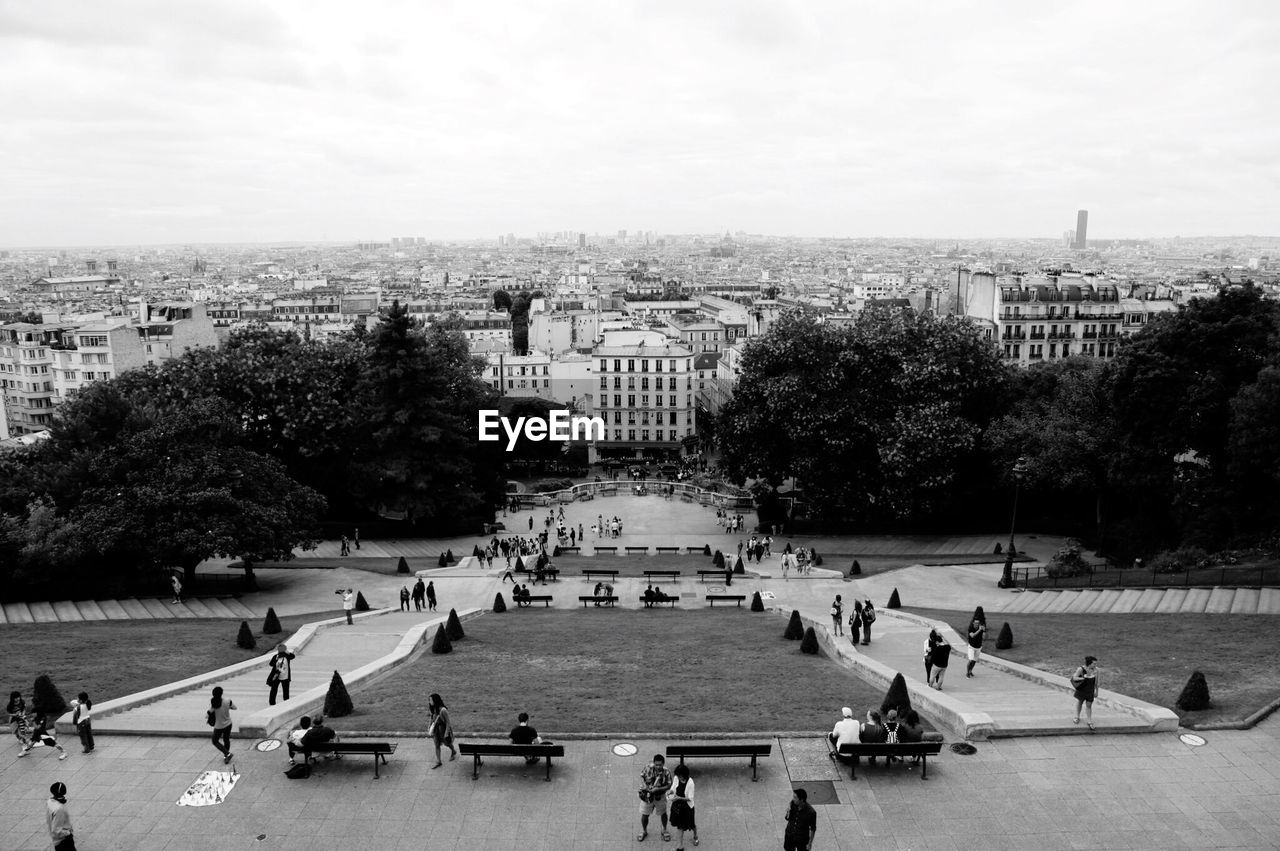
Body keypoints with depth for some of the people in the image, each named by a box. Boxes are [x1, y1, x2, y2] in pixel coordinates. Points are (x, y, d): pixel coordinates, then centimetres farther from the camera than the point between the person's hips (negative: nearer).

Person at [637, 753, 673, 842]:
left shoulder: (666, 772, -23)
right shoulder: (648, 768, -21)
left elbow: (668, 786, -15)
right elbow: (641, 776, -4)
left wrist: (657, 789, -27)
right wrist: (644, 785, -20)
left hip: (660, 796, 0)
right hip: (647, 795, 1)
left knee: (663, 814, 19)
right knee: (644, 814, 13)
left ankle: (664, 830, 45)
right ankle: (644, 831, 39)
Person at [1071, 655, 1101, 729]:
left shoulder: (1095, 670, -13)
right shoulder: (1081, 669, -22)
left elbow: (1096, 681, -1)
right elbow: (1074, 678, -18)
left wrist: (1096, 691, 5)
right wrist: (1083, 678, -29)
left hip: (1090, 691, 1)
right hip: (1081, 690, -1)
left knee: (1089, 705, 7)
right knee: (1079, 702, 17)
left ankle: (1089, 721, 19)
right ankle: (1077, 717, 39)